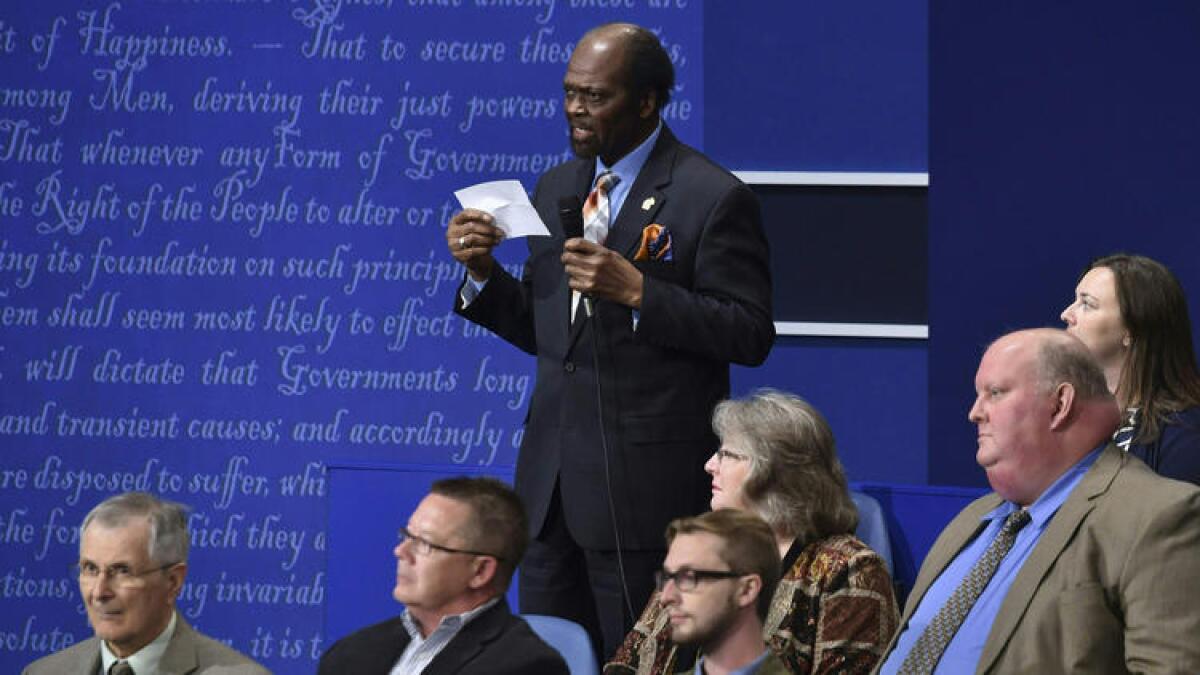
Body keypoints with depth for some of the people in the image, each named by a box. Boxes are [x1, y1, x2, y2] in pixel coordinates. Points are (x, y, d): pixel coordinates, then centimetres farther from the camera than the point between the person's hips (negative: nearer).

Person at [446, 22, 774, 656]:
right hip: (551, 478, 7)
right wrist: (483, 271, 1)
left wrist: (637, 290, -21)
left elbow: (751, 335, -13)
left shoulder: (714, 198, -8)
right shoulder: (556, 188, 15)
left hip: (644, 484, -7)